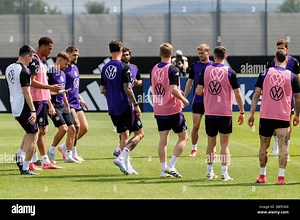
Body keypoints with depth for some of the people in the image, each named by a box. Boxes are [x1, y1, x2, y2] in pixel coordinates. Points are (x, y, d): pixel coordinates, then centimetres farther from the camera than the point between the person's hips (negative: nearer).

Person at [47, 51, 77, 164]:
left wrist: (67, 105, 25)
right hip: (53, 105, -9)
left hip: (62, 105, 9)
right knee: (63, 128, -18)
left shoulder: (62, 74, 17)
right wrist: (56, 91, -22)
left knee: (72, 129, 3)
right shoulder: (50, 72, -12)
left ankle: (68, 156, 9)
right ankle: (51, 151, 1)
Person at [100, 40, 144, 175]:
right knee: (139, 133, 1)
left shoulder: (105, 68, 8)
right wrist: (136, 105, -11)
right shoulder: (124, 67, -12)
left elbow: (102, 90, 13)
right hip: (125, 107, -7)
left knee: (124, 135, 15)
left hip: (112, 108, 7)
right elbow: (127, 89, -17)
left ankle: (126, 166, 10)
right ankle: (121, 158, -15)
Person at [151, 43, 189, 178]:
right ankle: (170, 166, -5)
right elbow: (173, 90, -24)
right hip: (173, 110, -6)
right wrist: (183, 99, -7)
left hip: (158, 110, 6)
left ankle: (164, 169, 5)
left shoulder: (154, 69, 6)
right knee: (183, 137, 5)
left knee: (163, 140, 8)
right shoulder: (173, 70, -15)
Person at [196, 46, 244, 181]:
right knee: (224, 144, 2)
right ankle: (224, 174, -2)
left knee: (211, 143, 13)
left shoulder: (205, 70, -1)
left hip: (209, 113, 2)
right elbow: (237, 94, -7)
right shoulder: (230, 72, -6)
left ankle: (210, 172, 15)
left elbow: (199, 91, -2)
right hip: (225, 113, -2)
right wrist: (241, 112, 1)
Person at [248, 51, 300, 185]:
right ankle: (281, 177, -8)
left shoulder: (265, 74, 1)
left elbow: (256, 94, -1)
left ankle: (262, 175, 23)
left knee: (263, 146, 13)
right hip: (283, 117, -1)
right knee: (283, 146, 0)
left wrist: (252, 114, 2)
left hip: (265, 116, 1)